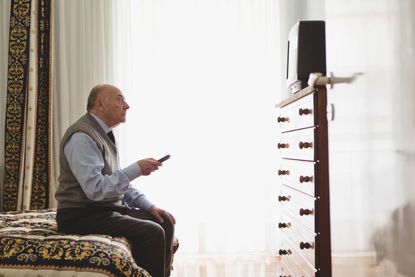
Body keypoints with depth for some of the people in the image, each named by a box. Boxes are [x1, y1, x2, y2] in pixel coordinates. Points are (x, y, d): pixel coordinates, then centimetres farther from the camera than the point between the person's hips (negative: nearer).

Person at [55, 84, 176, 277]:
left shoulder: (104, 134, 12)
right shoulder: (82, 137, -18)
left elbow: (118, 181, 17)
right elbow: (96, 189, -28)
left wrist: (148, 205, 6)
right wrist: (136, 169, -22)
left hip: (109, 208, 9)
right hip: (82, 215, -9)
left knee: (165, 224, 1)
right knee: (152, 232, -23)